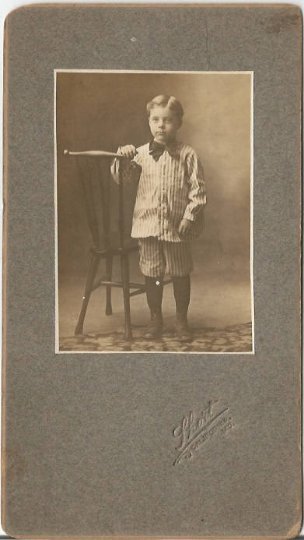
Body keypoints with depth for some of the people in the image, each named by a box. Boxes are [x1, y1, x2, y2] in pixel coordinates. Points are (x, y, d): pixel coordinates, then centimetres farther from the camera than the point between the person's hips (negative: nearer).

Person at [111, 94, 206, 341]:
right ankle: (155, 319, 27)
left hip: (177, 227, -2)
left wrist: (190, 217, -11)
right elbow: (121, 177, 5)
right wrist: (123, 159, -13)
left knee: (180, 275, 10)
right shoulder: (142, 153, 2)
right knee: (152, 274, 11)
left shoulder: (187, 155, -5)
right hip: (147, 225, 2)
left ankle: (182, 320, 25)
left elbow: (198, 189, -5)